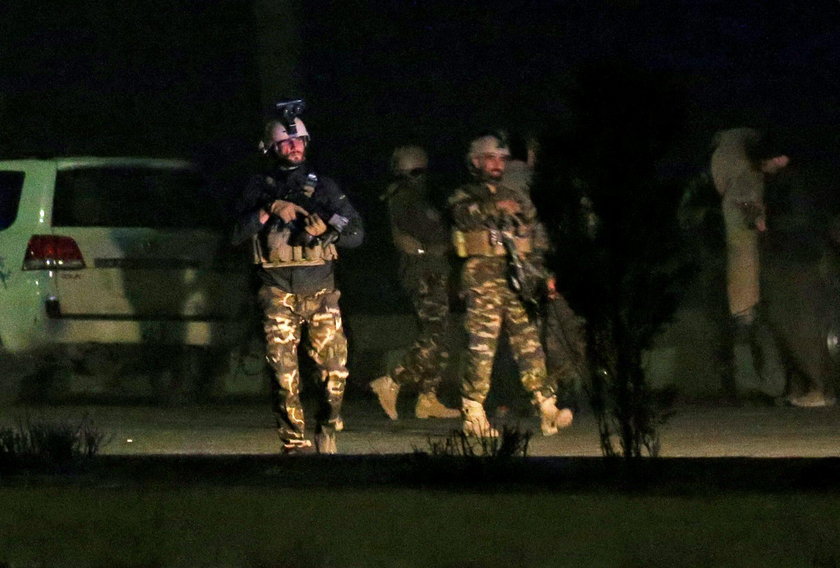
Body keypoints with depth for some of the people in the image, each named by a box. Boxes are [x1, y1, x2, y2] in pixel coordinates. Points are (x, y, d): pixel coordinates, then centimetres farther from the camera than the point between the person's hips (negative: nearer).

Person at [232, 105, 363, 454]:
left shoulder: (322, 187, 11)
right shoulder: (260, 189, 8)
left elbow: (356, 233, 8)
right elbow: (238, 234, -2)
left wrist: (326, 230, -11)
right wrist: (270, 211, -15)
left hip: (320, 290, 1)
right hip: (278, 291, -1)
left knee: (334, 367, -5)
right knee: (284, 372, -6)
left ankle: (327, 431, 14)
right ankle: (294, 442, -1)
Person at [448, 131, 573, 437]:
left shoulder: (517, 200, 23)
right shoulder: (465, 196, 9)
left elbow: (536, 241, 24)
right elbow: (463, 213, -14)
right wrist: (494, 208, -26)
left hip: (518, 278, 4)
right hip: (483, 276, -4)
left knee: (529, 341, -3)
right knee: (481, 344, -9)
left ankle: (547, 410, -9)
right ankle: (472, 414, -6)